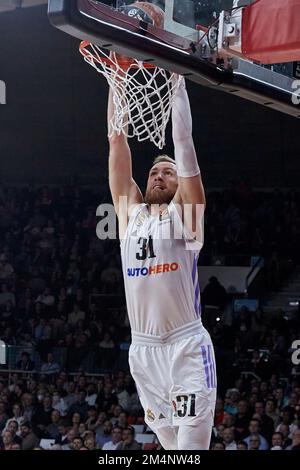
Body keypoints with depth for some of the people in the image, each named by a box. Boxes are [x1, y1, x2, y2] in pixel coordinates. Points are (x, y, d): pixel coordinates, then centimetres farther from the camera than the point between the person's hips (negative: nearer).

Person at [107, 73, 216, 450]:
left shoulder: (183, 213, 3)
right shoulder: (131, 213, 13)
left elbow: (183, 140, -4)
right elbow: (116, 139, 10)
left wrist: (177, 79, -3)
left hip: (187, 348, -5)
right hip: (142, 351, 5)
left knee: (191, 445, -11)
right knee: (171, 447, 10)